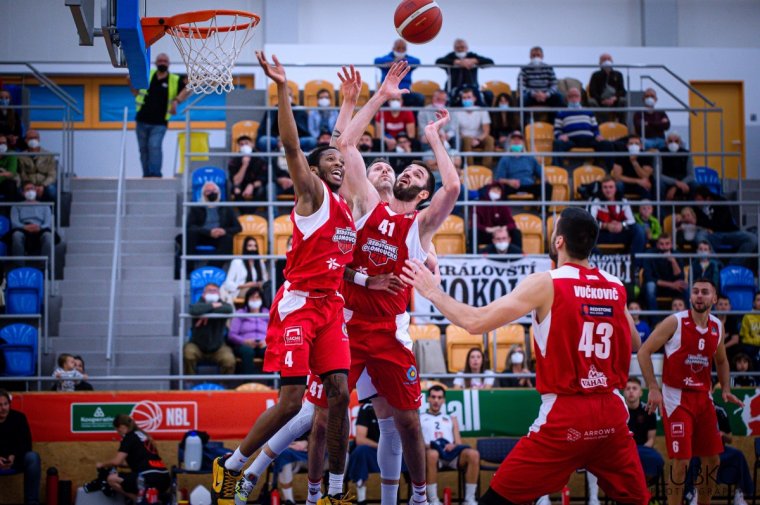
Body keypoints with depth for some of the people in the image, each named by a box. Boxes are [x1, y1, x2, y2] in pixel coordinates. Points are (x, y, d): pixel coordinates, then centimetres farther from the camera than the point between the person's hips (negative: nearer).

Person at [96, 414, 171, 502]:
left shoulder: (129, 437, 0)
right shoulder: (143, 435, 24)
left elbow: (116, 461, -4)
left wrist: (102, 465, 15)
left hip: (150, 478, -8)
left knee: (112, 479, -1)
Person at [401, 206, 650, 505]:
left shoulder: (544, 284, -8)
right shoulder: (616, 288, 6)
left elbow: (475, 322, -10)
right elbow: (633, 344, 23)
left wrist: (433, 292, 5)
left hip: (564, 416, -4)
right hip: (611, 414, 4)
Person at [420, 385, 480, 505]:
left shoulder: (451, 419, 33)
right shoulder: (419, 418, 25)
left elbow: (459, 443, 20)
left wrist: (454, 446, -5)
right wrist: (426, 445, -12)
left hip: (451, 451, 3)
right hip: (431, 450, -3)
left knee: (473, 454, -31)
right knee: (432, 454, -44)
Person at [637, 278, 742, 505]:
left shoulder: (717, 327, 6)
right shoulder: (675, 322, -12)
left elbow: (721, 361, 23)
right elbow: (644, 352, -11)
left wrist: (726, 389, 7)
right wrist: (653, 388, -18)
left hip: (703, 397, 6)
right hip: (676, 397, -6)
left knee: (712, 460, 9)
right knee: (681, 461, -10)